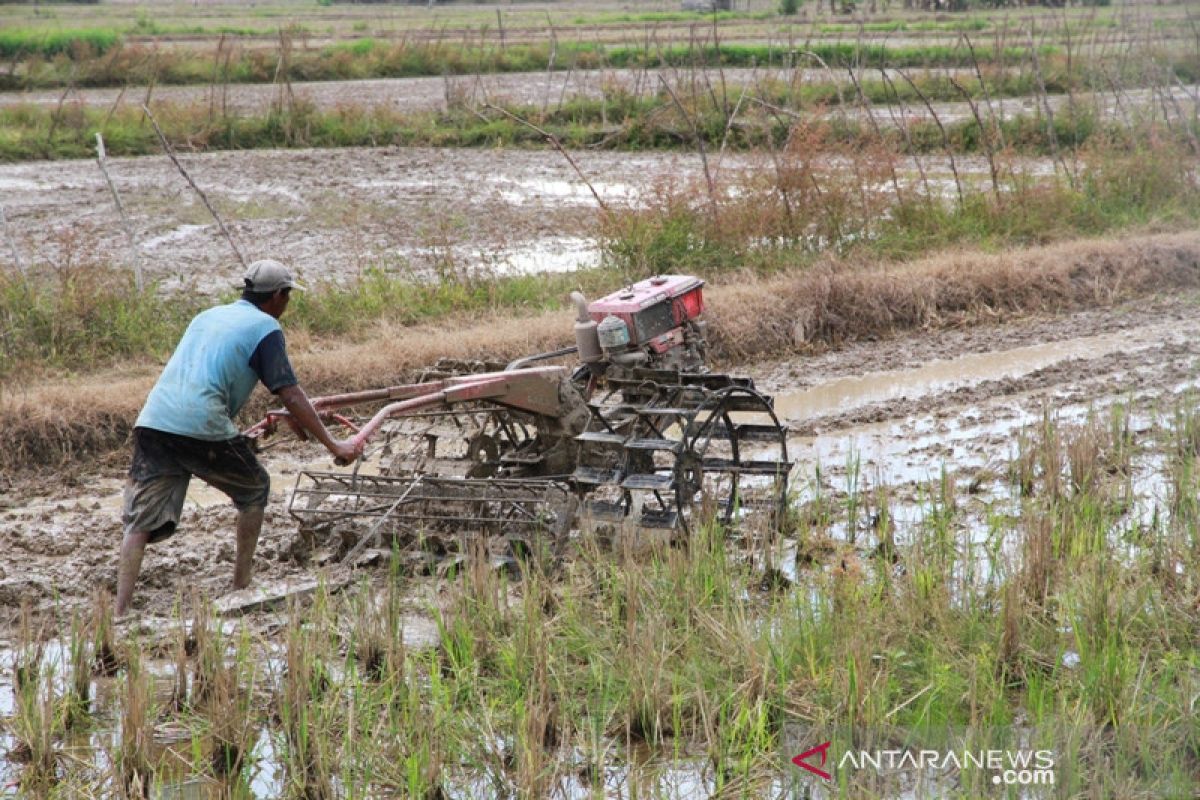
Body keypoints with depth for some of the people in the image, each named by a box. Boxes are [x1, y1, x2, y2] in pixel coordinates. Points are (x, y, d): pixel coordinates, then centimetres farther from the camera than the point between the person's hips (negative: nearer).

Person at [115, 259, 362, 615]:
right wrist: (333, 445, 3)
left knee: (140, 522, 3)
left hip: (152, 421, 6)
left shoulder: (208, 315, 28)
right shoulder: (266, 328, 6)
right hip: (201, 427, -6)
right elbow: (290, 395, -1)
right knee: (254, 490, 19)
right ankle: (241, 588, 23)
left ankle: (120, 612, -10)